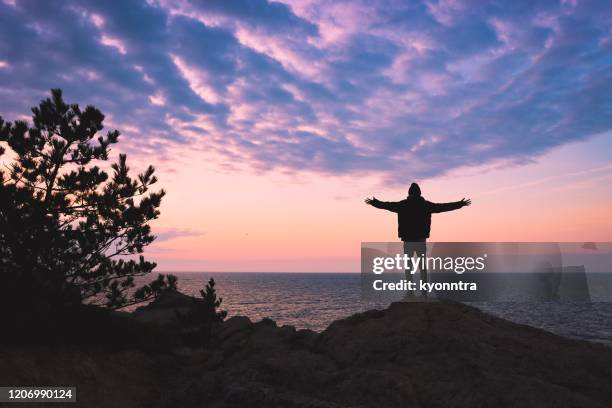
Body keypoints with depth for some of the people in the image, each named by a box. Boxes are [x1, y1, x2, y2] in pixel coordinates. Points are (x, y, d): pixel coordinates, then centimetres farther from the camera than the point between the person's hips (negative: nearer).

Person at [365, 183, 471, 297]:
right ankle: (424, 292, 3)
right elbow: (443, 206, 5)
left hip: (408, 240, -1)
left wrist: (374, 202, 22)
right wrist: (460, 204, 16)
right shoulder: (426, 205, 0)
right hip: (421, 240, 1)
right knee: (423, 266, 6)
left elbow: (387, 205, 6)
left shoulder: (403, 205, -2)